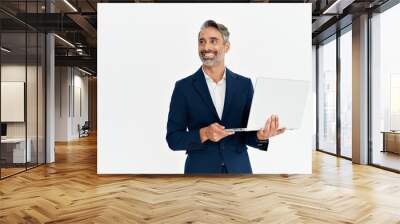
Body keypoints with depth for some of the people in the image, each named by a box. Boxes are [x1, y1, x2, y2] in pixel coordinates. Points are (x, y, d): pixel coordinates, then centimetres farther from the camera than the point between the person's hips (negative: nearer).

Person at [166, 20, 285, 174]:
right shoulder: (183, 87, -5)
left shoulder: (244, 84, -1)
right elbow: (173, 138, -5)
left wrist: (261, 136, -20)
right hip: (200, 170, -1)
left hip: (239, 169, 2)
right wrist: (204, 134, -21)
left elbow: (247, 134, 1)